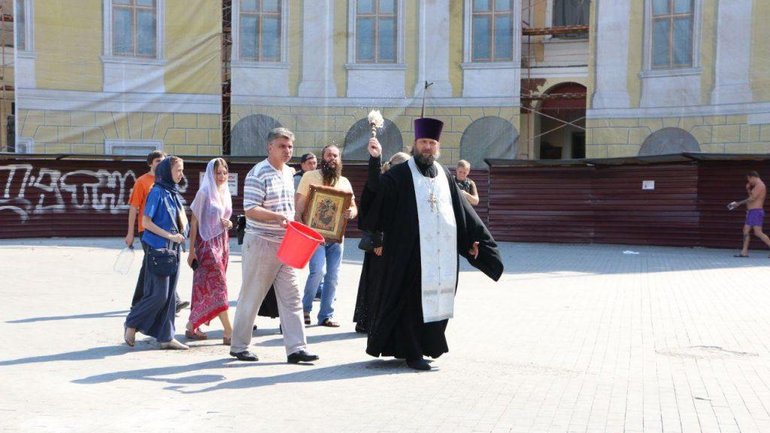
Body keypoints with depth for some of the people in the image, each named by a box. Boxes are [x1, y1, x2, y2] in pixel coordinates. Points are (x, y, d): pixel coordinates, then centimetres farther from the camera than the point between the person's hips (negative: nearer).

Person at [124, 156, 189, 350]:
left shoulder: (174, 192, 13)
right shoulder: (157, 192, -10)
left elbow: (183, 222, 16)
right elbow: (145, 221, -13)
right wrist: (169, 235, -15)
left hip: (172, 248, 8)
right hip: (157, 248, -8)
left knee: (169, 294, 8)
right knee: (158, 294, -7)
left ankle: (166, 337, 13)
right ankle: (131, 324, 13)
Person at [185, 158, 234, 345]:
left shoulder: (226, 193, 12)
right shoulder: (204, 193, -8)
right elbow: (194, 222, -8)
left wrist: (229, 223, -1)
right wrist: (191, 250, -11)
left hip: (222, 242, 7)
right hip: (207, 243, -7)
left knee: (204, 287, 10)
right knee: (218, 285, -9)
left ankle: (192, 326, 19)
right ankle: (228, 332, -10)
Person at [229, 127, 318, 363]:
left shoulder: (288, 173, 13)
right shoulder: (258, 174, -12)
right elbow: (250, 210, -19)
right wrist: (277, 216, -31)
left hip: (286, 244, 7)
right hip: (261, 244, -7)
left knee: (291, 297, 3)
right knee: (251, 297, 3)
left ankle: (296, 348, 5)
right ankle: (238, 346, 17)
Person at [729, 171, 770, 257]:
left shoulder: (759, 185, -11)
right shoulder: (757, 186, 20)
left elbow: (752, 199, -17)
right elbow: (752, 197, 29)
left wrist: (738, 203, -12)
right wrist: (748, 188, 16)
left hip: (756, 211, -10)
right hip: (751, 212, 10)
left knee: (758, 232, -15)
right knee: (746, 230, 7)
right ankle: (744, 252, 6)